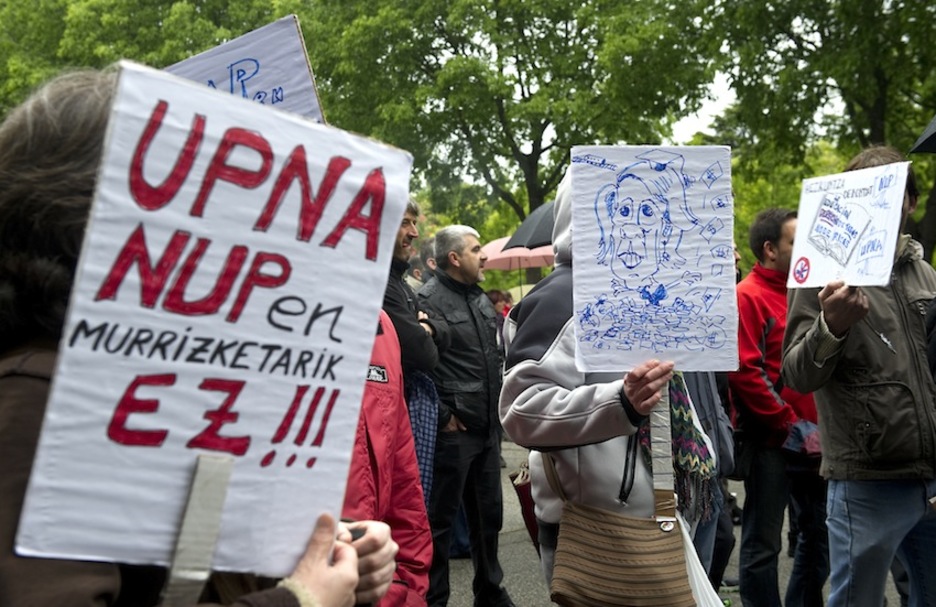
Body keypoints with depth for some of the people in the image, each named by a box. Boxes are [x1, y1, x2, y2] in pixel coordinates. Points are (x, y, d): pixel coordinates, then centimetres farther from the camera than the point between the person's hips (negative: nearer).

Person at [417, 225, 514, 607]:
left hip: (488, 428, 8)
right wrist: (443, 415, -15)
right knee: (442, 518, 3)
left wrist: (497, 408, 15)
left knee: (489, 513, 17)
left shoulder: (482, 300, 15)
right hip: (454, 430, -8)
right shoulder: (430, 298, -12)